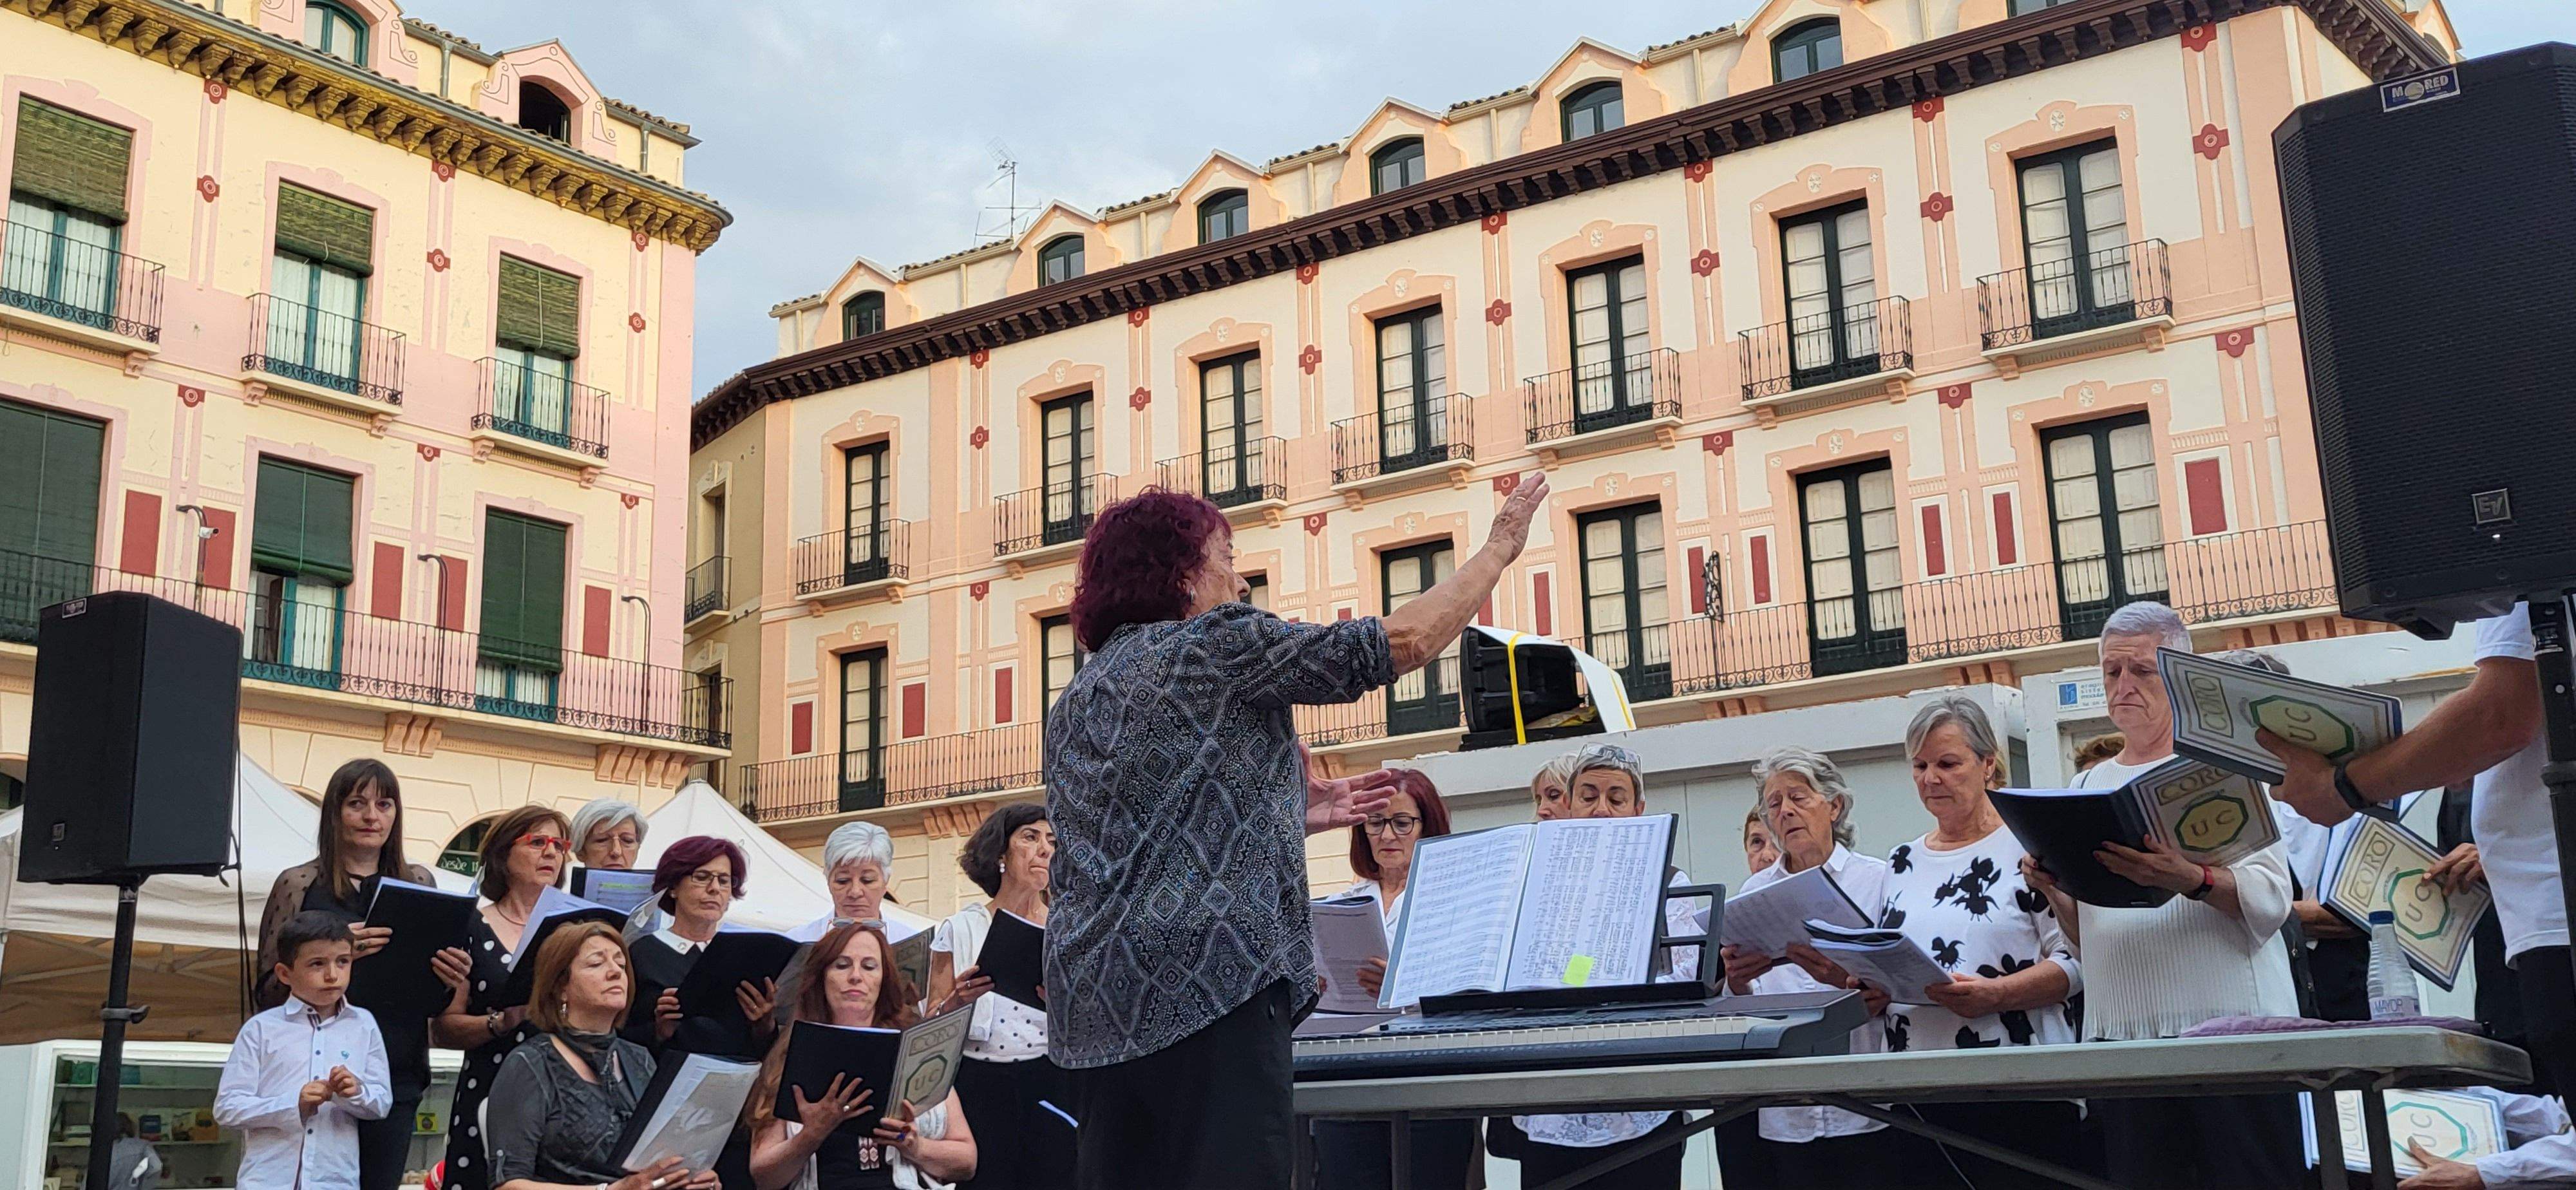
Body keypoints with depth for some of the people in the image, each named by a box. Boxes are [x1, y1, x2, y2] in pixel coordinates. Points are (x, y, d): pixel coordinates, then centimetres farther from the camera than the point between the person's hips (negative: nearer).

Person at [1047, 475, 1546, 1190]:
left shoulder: (1076, 702, 20)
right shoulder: (1215, 645, -3)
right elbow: (1402, 643, -3)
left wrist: (1287, 817, 27)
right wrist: (1500, 547, 10)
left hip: (1096, 1008, 8)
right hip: (1205, 979, -8)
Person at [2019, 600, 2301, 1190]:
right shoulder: (2088, 786, 17)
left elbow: (2272, 899, -8)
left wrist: (2191, 880, -26)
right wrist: (2053, 892, -3)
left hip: (2230, 1030, -4)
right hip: (2120, 1036, 4)